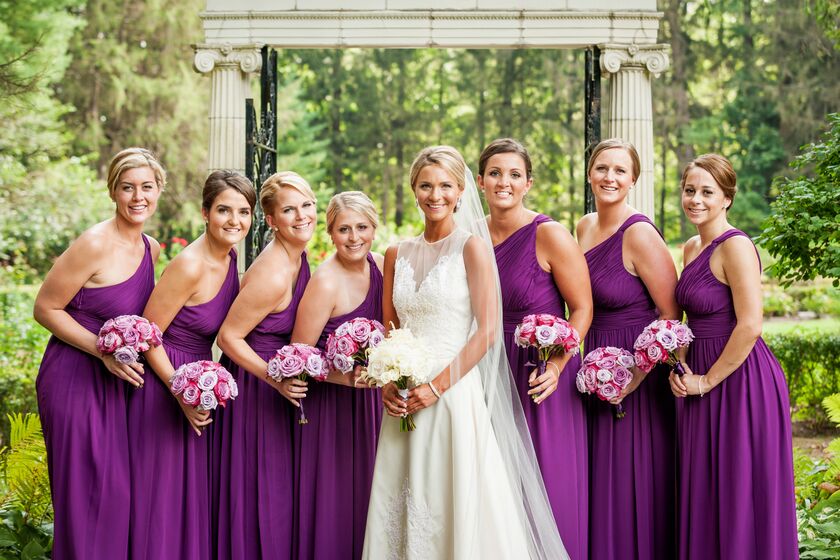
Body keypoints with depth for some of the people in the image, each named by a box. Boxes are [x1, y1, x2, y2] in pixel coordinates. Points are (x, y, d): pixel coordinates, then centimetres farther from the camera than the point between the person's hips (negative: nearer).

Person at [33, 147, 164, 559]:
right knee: (86, 490, -2)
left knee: (121, 486, 12)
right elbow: (45, 309, -13)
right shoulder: (95, 244, -17)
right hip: (76, 377, -7)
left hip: (119, 378, 7)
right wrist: (104, 351, -20)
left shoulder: (151, 248, 6)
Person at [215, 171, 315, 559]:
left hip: (278, 389, 9)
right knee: (260, 490, 2)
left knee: (281, 490, 18)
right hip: (255, 390, -9)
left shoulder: (299, 256, 1)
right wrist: (276, 379, -28)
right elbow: (228, 337, -23)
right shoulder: (272, 276, -27)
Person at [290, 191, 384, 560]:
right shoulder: (325, 283, -20)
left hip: (368, 401, 7)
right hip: (329, 402, -7)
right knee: (333, 501, 1)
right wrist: (349, 375, -28)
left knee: (365, 496, 15)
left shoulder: (378, 264, 1)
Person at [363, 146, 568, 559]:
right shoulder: (398, 255, 11)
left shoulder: (471, 246, -4)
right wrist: (386, 382, -1)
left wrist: (437, 386, -14)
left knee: (458, 505, -3)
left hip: (456, 393, -5)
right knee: (402, 506, 7)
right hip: (404, 399, 5)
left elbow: (488, 330, -10)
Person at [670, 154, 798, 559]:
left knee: (739, 492, 0)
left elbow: (750, 325, -21)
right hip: (701, 377, 9)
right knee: (702, 492, 15)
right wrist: (681, 369, 5)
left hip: (738, 380, -9)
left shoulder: (735, 246, -15)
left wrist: (707, 380, -14)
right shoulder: (693, 247, 11)